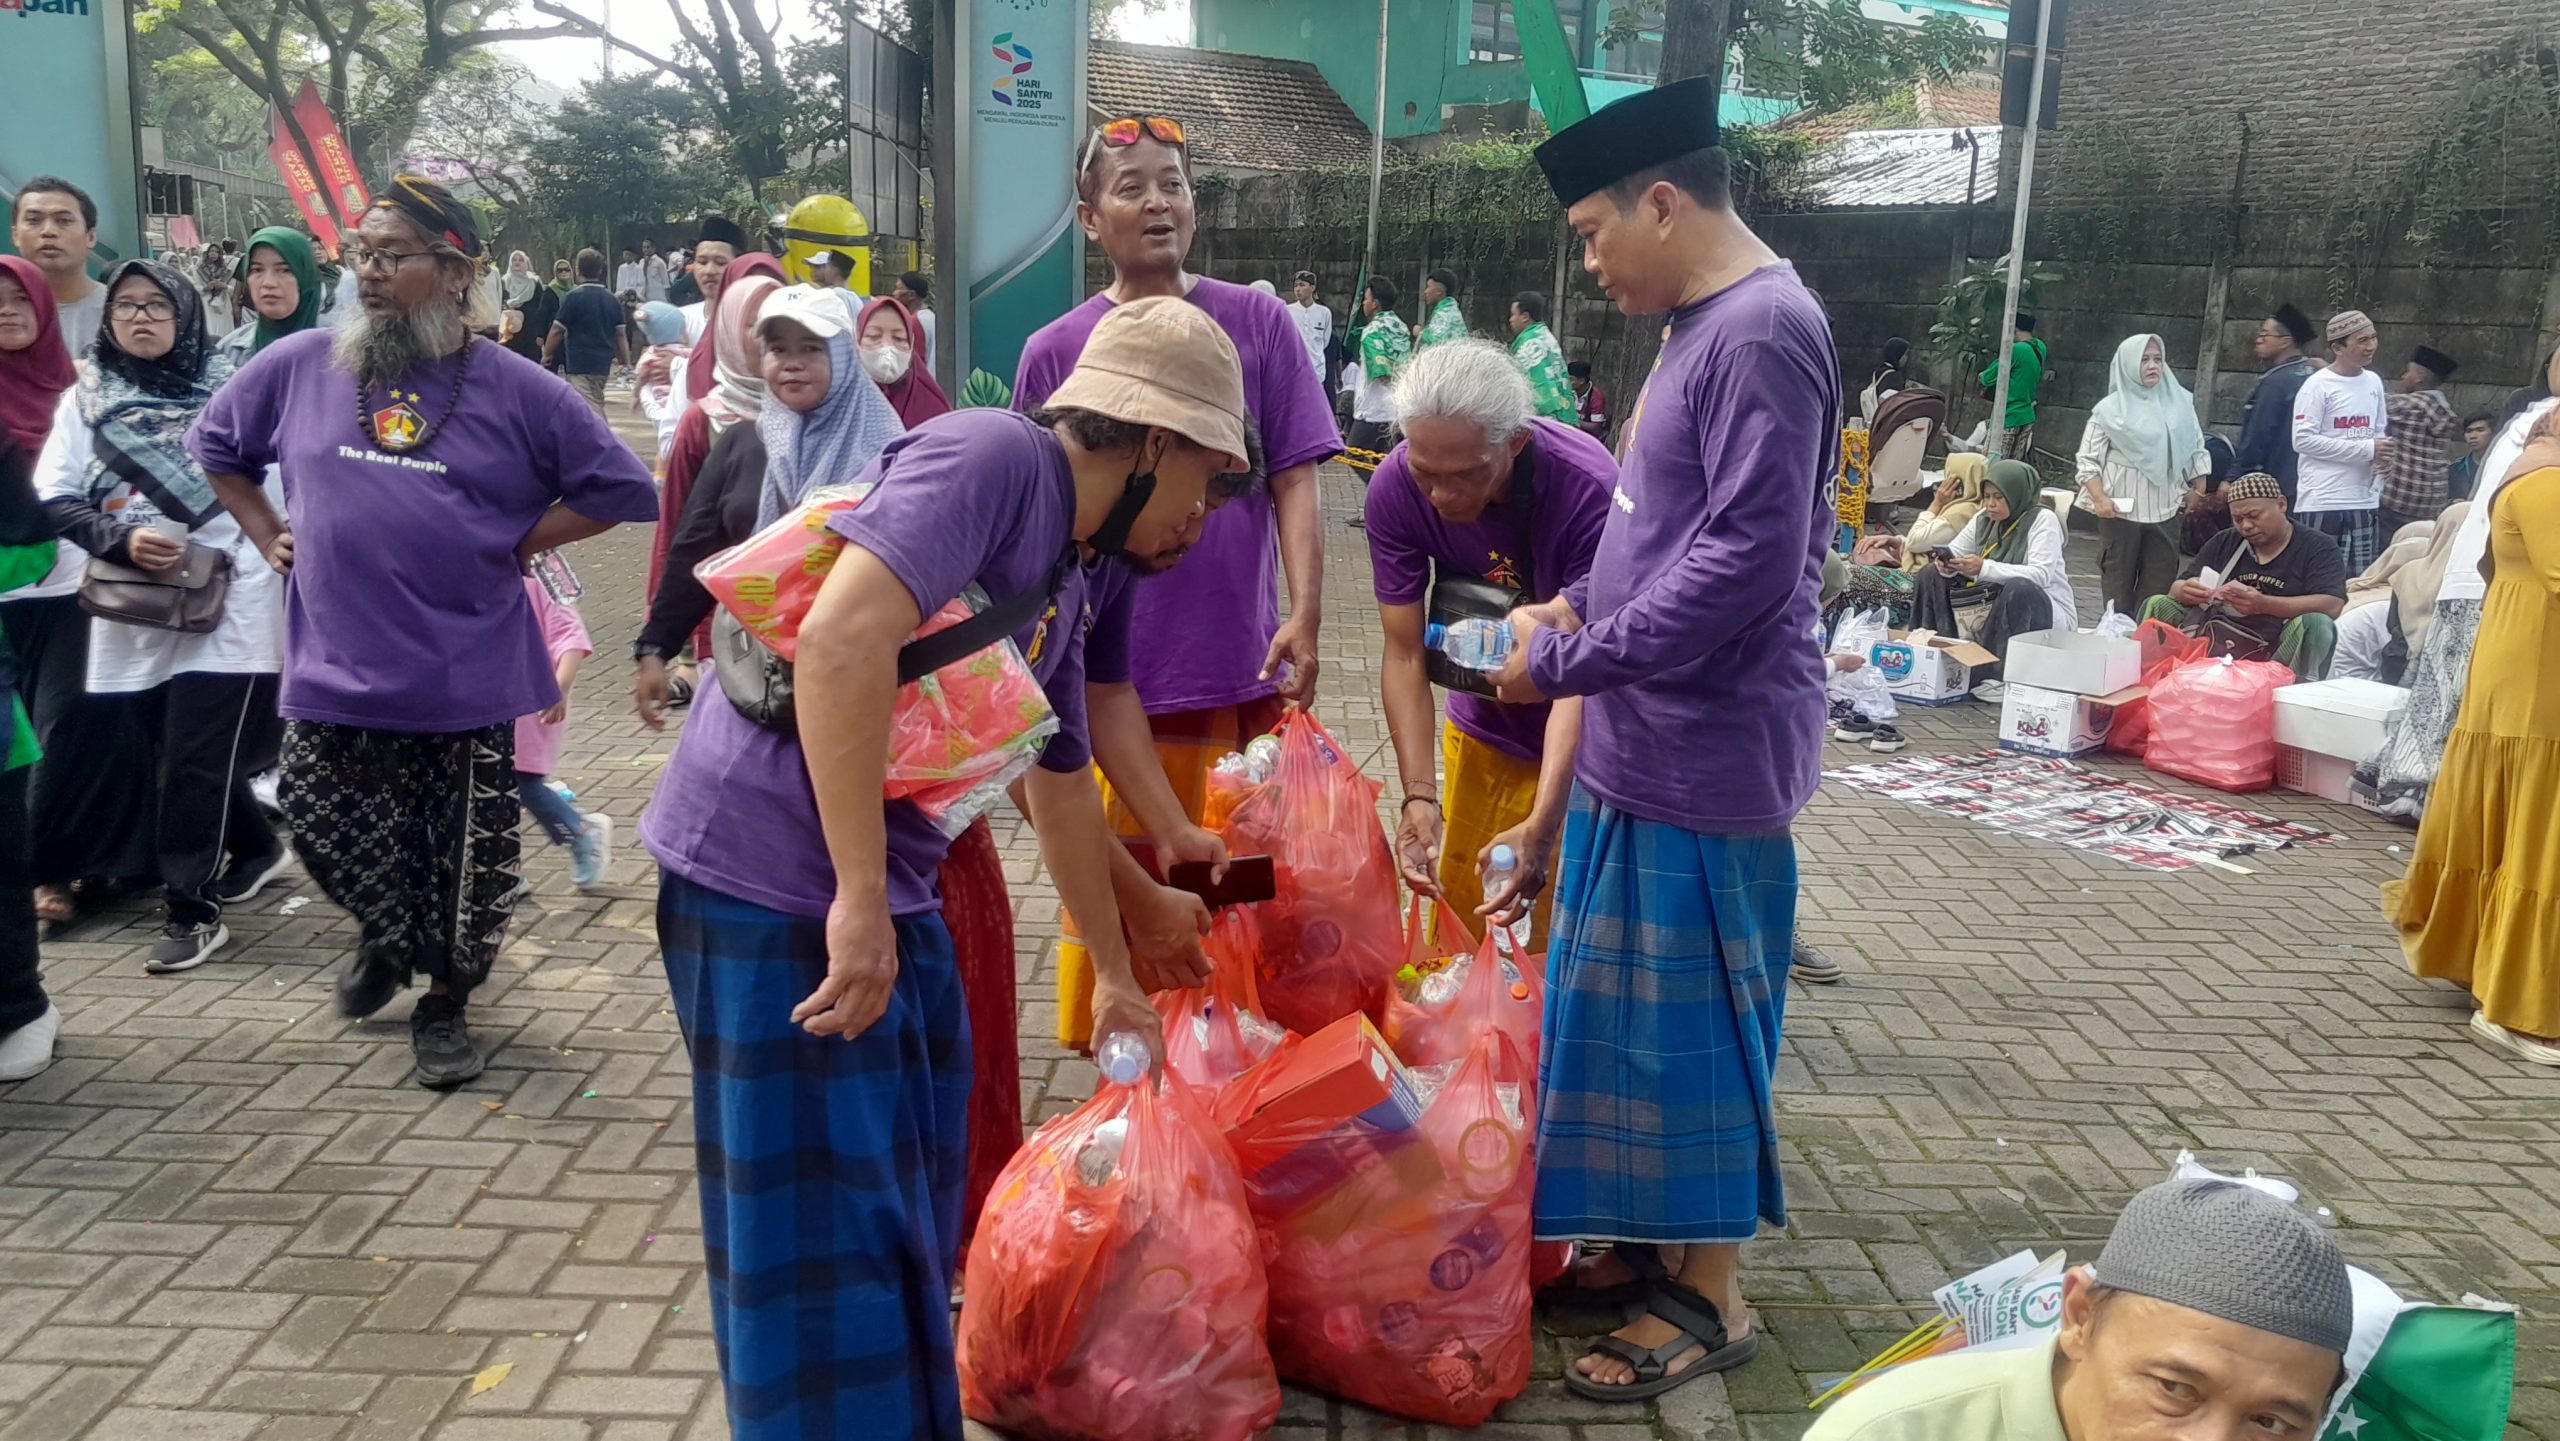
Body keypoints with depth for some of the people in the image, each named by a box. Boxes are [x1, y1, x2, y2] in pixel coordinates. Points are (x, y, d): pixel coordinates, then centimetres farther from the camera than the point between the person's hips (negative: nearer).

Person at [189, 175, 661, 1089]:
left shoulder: (516, 392, -5)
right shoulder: (300, 366, 2)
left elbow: (617, 487, 0)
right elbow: (216, 441, 19)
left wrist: (517, 545, -5)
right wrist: (267, 535, 9)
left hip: (467, 680, -2)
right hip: (335, 672, 2)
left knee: (465, 860, 7)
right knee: (333, 838, 11)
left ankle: (445, 1000, 30)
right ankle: (387, 940, 43)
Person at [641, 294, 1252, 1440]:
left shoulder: (1071, 581, 13)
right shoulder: (996, 455, -16)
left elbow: (1061, 786, 24)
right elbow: (842, 638, -30)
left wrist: (1116, 977, 33)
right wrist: (858, 899, -28)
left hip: (885, 887, 10)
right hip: (773, 873, -10)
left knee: (905, 1196, 20)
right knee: (820, 1222, 0)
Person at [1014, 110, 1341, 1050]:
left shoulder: (1258, 325, 3)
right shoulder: (1054, 353, 4)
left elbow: (1295, 478, 1)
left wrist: (1306, 613, -11)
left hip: (1244, 672, 0)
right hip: (1107, 680, 0)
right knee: (1115, 889, 7)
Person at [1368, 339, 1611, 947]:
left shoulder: (1589, 489, -31)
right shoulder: (1395, 487, -21)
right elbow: (1405, 654, -17)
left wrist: (1542, 825, -43)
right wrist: (1419, 796, -30)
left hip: (1578, 738, -3)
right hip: (1484, 725, 3)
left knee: (1560, 938, -2)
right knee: (1454, 919, 8)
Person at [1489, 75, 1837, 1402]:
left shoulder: (1764, 330, -18)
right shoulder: (1704, 327, 13)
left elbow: (1748, 562, -24)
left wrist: (1563, 662, -18)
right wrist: (1573, 608, 6)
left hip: (1706, 757, -9)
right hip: (1649, 745, 9)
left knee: (1688, 1020, 2)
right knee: (1635, 1010, 17)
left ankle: (1709, 1296, 17)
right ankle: (1659, 1239, 32)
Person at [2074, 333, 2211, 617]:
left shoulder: (2179, 403, 7)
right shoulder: (2111, 409, -2)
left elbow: (2196, 451, 13)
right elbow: (2088, 459, -3)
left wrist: (2199, 493, 6)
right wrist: (2099, 499, -15)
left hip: (2165, 508, 3)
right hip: (2121, 508, -3)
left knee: (2159, 584, 5)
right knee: (2118, 583, 4)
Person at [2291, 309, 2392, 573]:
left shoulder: (2373, 382, 14)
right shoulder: (2318, 385, -8)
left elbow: (2379, 433, 22)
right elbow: (2303, 440, -15)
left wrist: (2377, 484, 7)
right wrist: (2366, 449, -14)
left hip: (2365, 501, 7)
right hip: (2323, 502, -6)